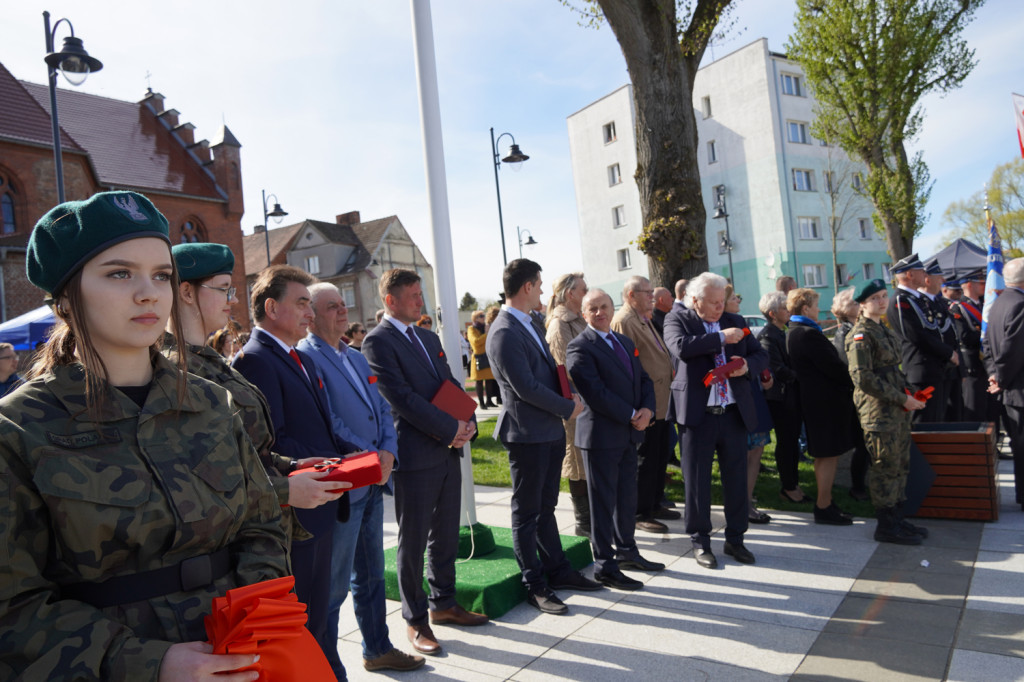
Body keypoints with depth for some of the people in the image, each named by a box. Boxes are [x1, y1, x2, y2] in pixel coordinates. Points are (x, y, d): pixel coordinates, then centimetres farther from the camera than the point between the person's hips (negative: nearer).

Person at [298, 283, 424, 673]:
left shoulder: (358, 358, 15)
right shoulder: (307, 357, -12)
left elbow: (382, 410, 13)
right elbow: (327, 421, -19)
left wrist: (388, 452, -4)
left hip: (373, 482, 9)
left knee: (371, 573, 21)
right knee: (334, 585, 2)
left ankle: (377, 649, 36)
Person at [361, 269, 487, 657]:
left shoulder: (429, 338, 15)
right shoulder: (378, 342, -10)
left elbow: (452, 385, 15)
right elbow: (402, 397, -18)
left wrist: (468, 424, -3)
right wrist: (451, 428, -16)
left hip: (447, 451, 8)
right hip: (415, 455, -7)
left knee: (446, 535, 16)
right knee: (413, 542, 5)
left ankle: (443, 603, 32)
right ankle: (415, 620, 19)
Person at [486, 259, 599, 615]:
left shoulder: (530, 324, 12)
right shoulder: (504, 334, -20)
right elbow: (526, 388, -22)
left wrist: (567, 396, 4)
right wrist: (568, 408, -11)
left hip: (550, 429, 9)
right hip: (527, 434, -9)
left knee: (545, 506, 19)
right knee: (527, 512, 5)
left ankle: (557, 570, 31)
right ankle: (535, 585, 16)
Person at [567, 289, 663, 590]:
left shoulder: (626, 342, 15)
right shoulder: (580, 347, -12)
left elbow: (644, 379, 14)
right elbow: (595, 392, -20)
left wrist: (647, 409, -5)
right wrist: (632, 415, -17)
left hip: (629, 433, 8)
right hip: (601, 435, -8)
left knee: (627, 496, 17)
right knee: (604, 500, 1)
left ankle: (626, 551, 33)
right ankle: (604, 565, 11)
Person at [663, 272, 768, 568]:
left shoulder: (735, 321, 11)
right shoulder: (677, 319, -2)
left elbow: (761, 355, 13)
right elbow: (681, 347, -22)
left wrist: (747, 364, -9)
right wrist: (721, 337, -18)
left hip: (734, 412, 4)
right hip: (698, 414, -4)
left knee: (737, 478, 11)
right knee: (697, 481, 5)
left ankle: (735, 538, 27)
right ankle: (700, 541, 21)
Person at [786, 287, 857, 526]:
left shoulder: (794, 333, 12)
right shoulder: (808, 334, -21)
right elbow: (833, 367, -20)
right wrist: (854, 383, -5)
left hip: (812, 398, 10)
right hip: (827, 401, -10)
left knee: (822, 456, 17)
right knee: (829, 455, -2)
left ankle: (824, 503, 26)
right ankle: (824, 508, 4)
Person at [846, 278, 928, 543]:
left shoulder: (883, 330, 16)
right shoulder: (860, 334, -13)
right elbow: (863, 377, -20)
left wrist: (908, 392, 7)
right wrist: (902, 399, -17)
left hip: (897, 409, 9)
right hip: (879, 411, -9)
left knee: (900, 466, 15)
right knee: (886, 467, -3)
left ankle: (897, 519, 26)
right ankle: (886, 526, 8)